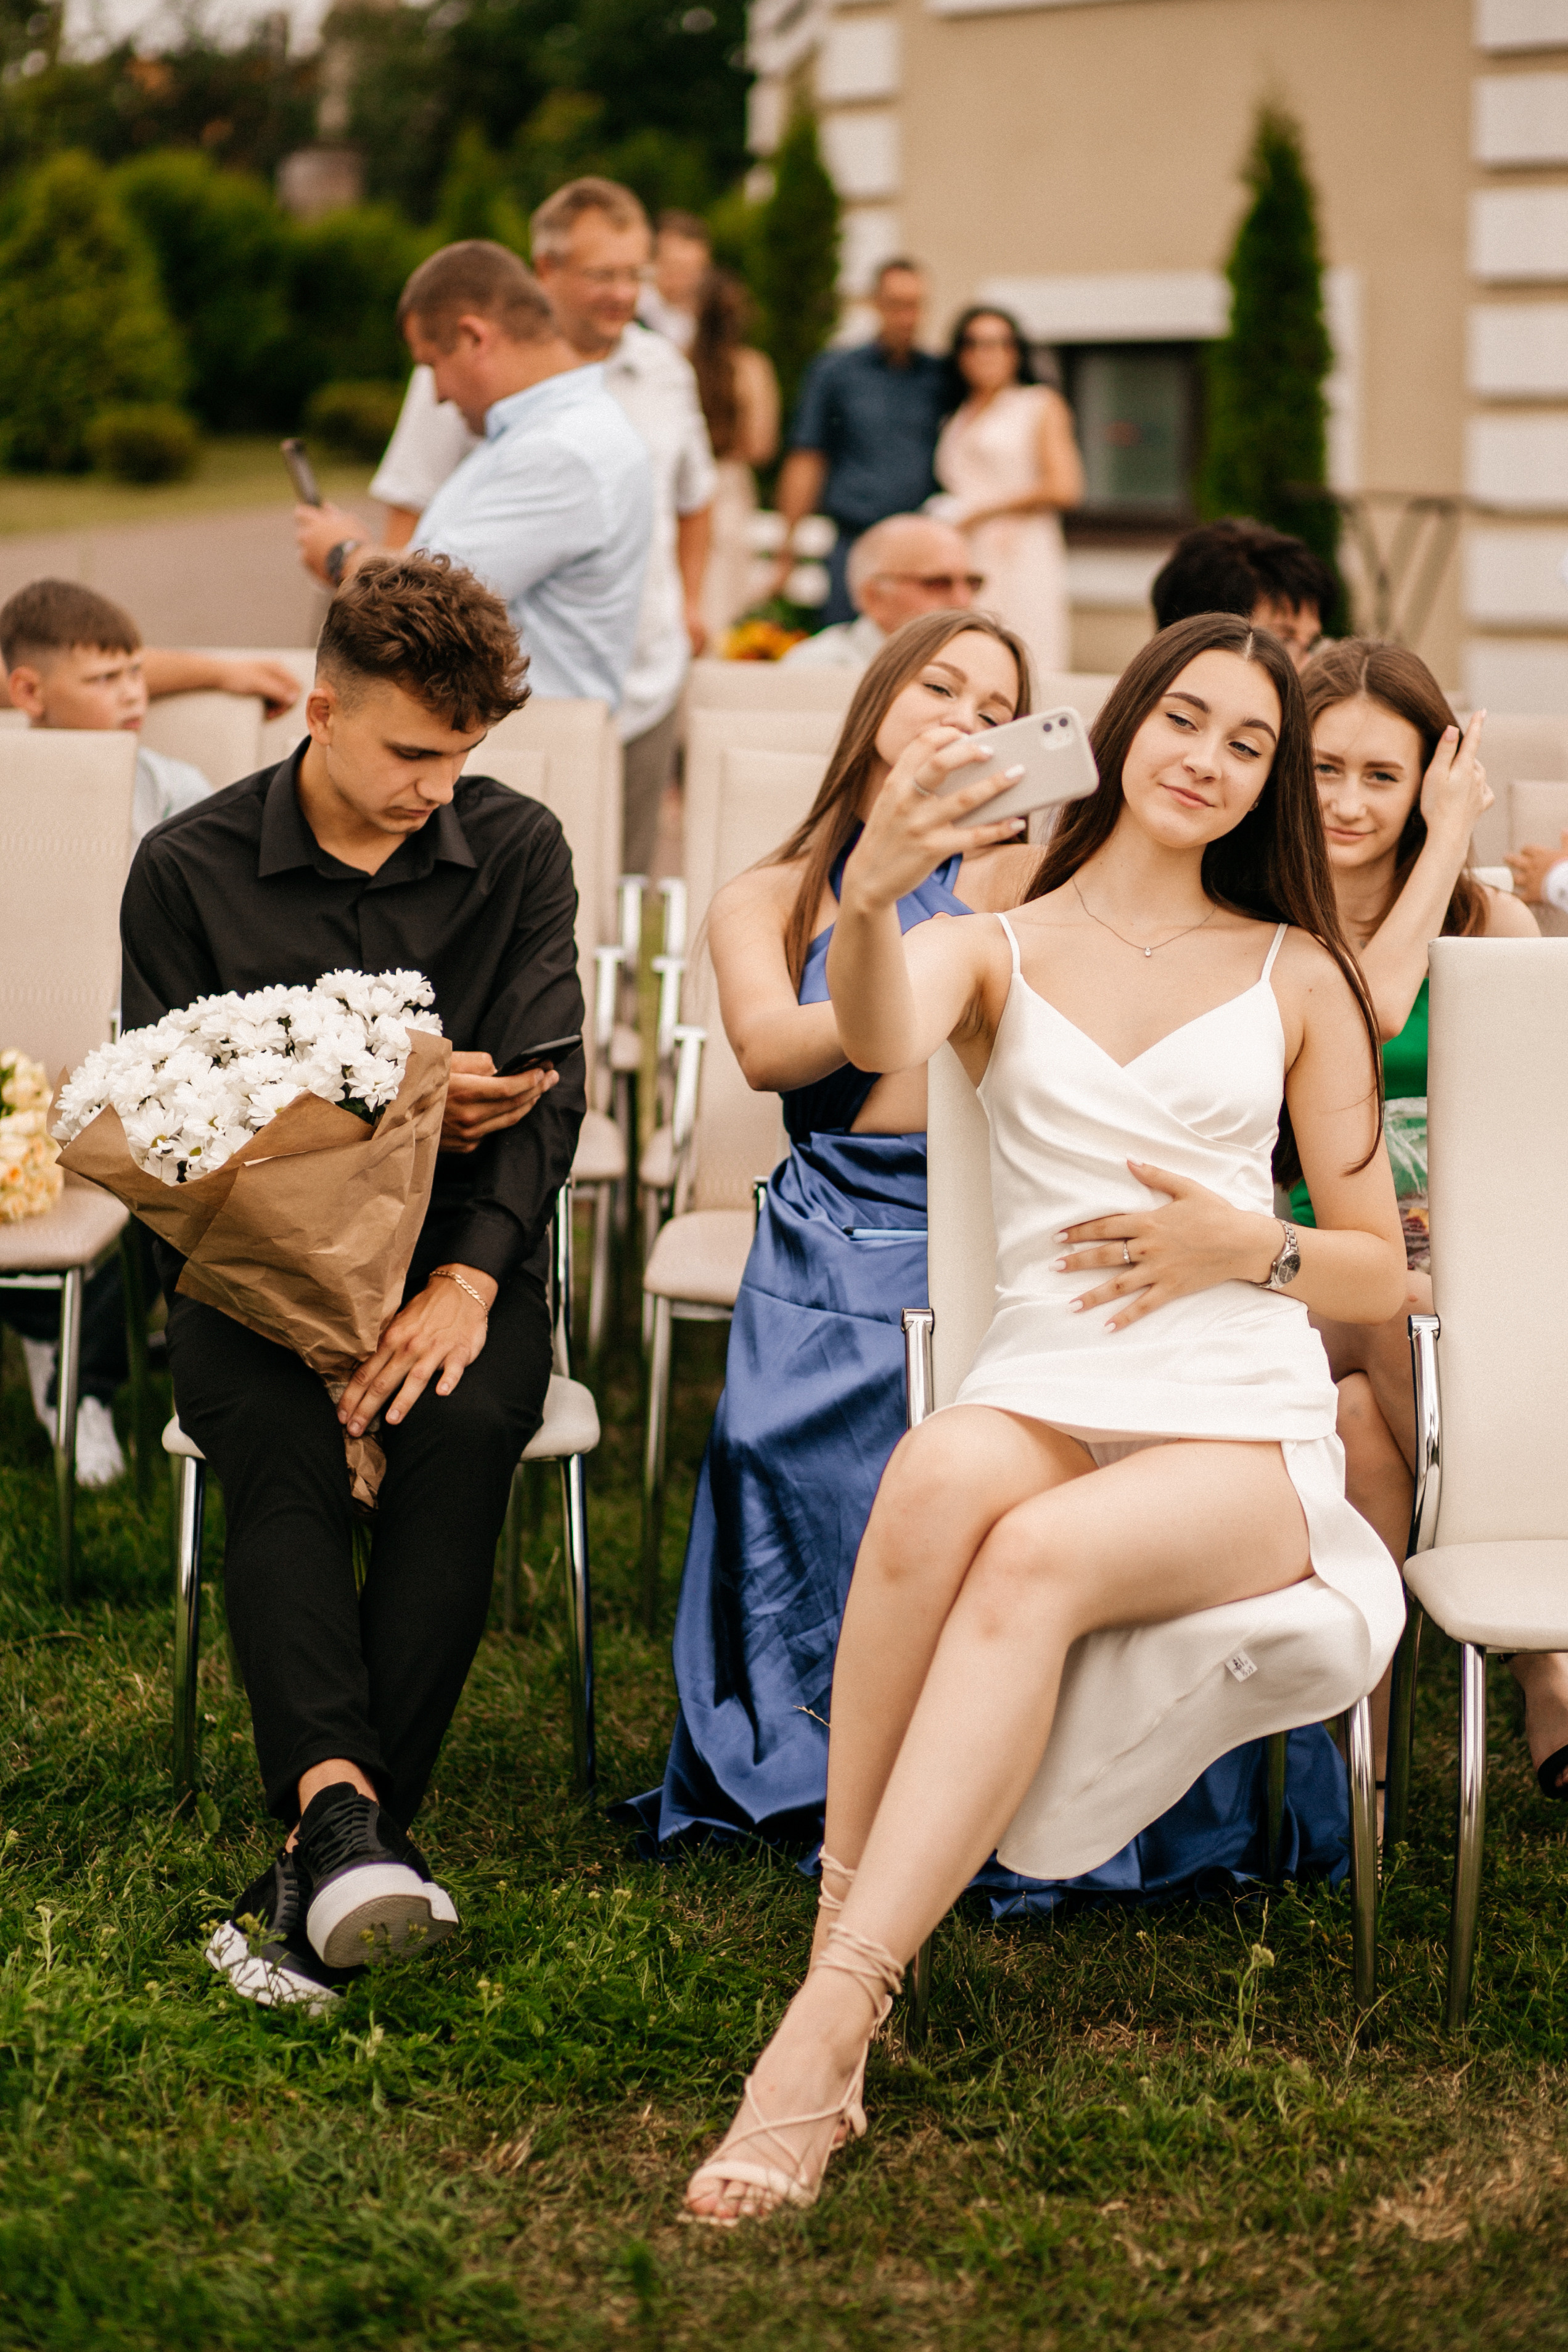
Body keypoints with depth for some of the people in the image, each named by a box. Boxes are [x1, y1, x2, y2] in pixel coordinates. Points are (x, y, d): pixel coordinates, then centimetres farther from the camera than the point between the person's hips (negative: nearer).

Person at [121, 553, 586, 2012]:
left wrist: (465, 1280, -19)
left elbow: (546, 1089, -4)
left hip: (459, 1251, 0)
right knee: (280, 1445, -32)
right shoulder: (188, 869, 1)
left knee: (463, 1425, -31)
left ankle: (327, 1857, -34)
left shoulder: (516, 852, 5)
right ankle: (341, 1811, -47)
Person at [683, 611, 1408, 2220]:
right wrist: (867, 901, -35)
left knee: (1037, 1555, -34)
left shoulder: (1297, 978, 18)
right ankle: (841, 1923, -32)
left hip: (1245, 1427, 0)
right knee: (938, 1474, -38)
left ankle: (824, 2032, -40)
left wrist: (1250, 1249, -3)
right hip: (1044, 1394, 0)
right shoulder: (995, 952, 14)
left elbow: (1381, 1273, 19)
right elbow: (881, 1037, -13)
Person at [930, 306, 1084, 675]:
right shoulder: (957, 419, 23)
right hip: (964, 563, 5)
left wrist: (981, 510, -1)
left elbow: (1064, 489, -3)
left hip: (1020, 559, -5)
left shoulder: (1042, 406, 8)